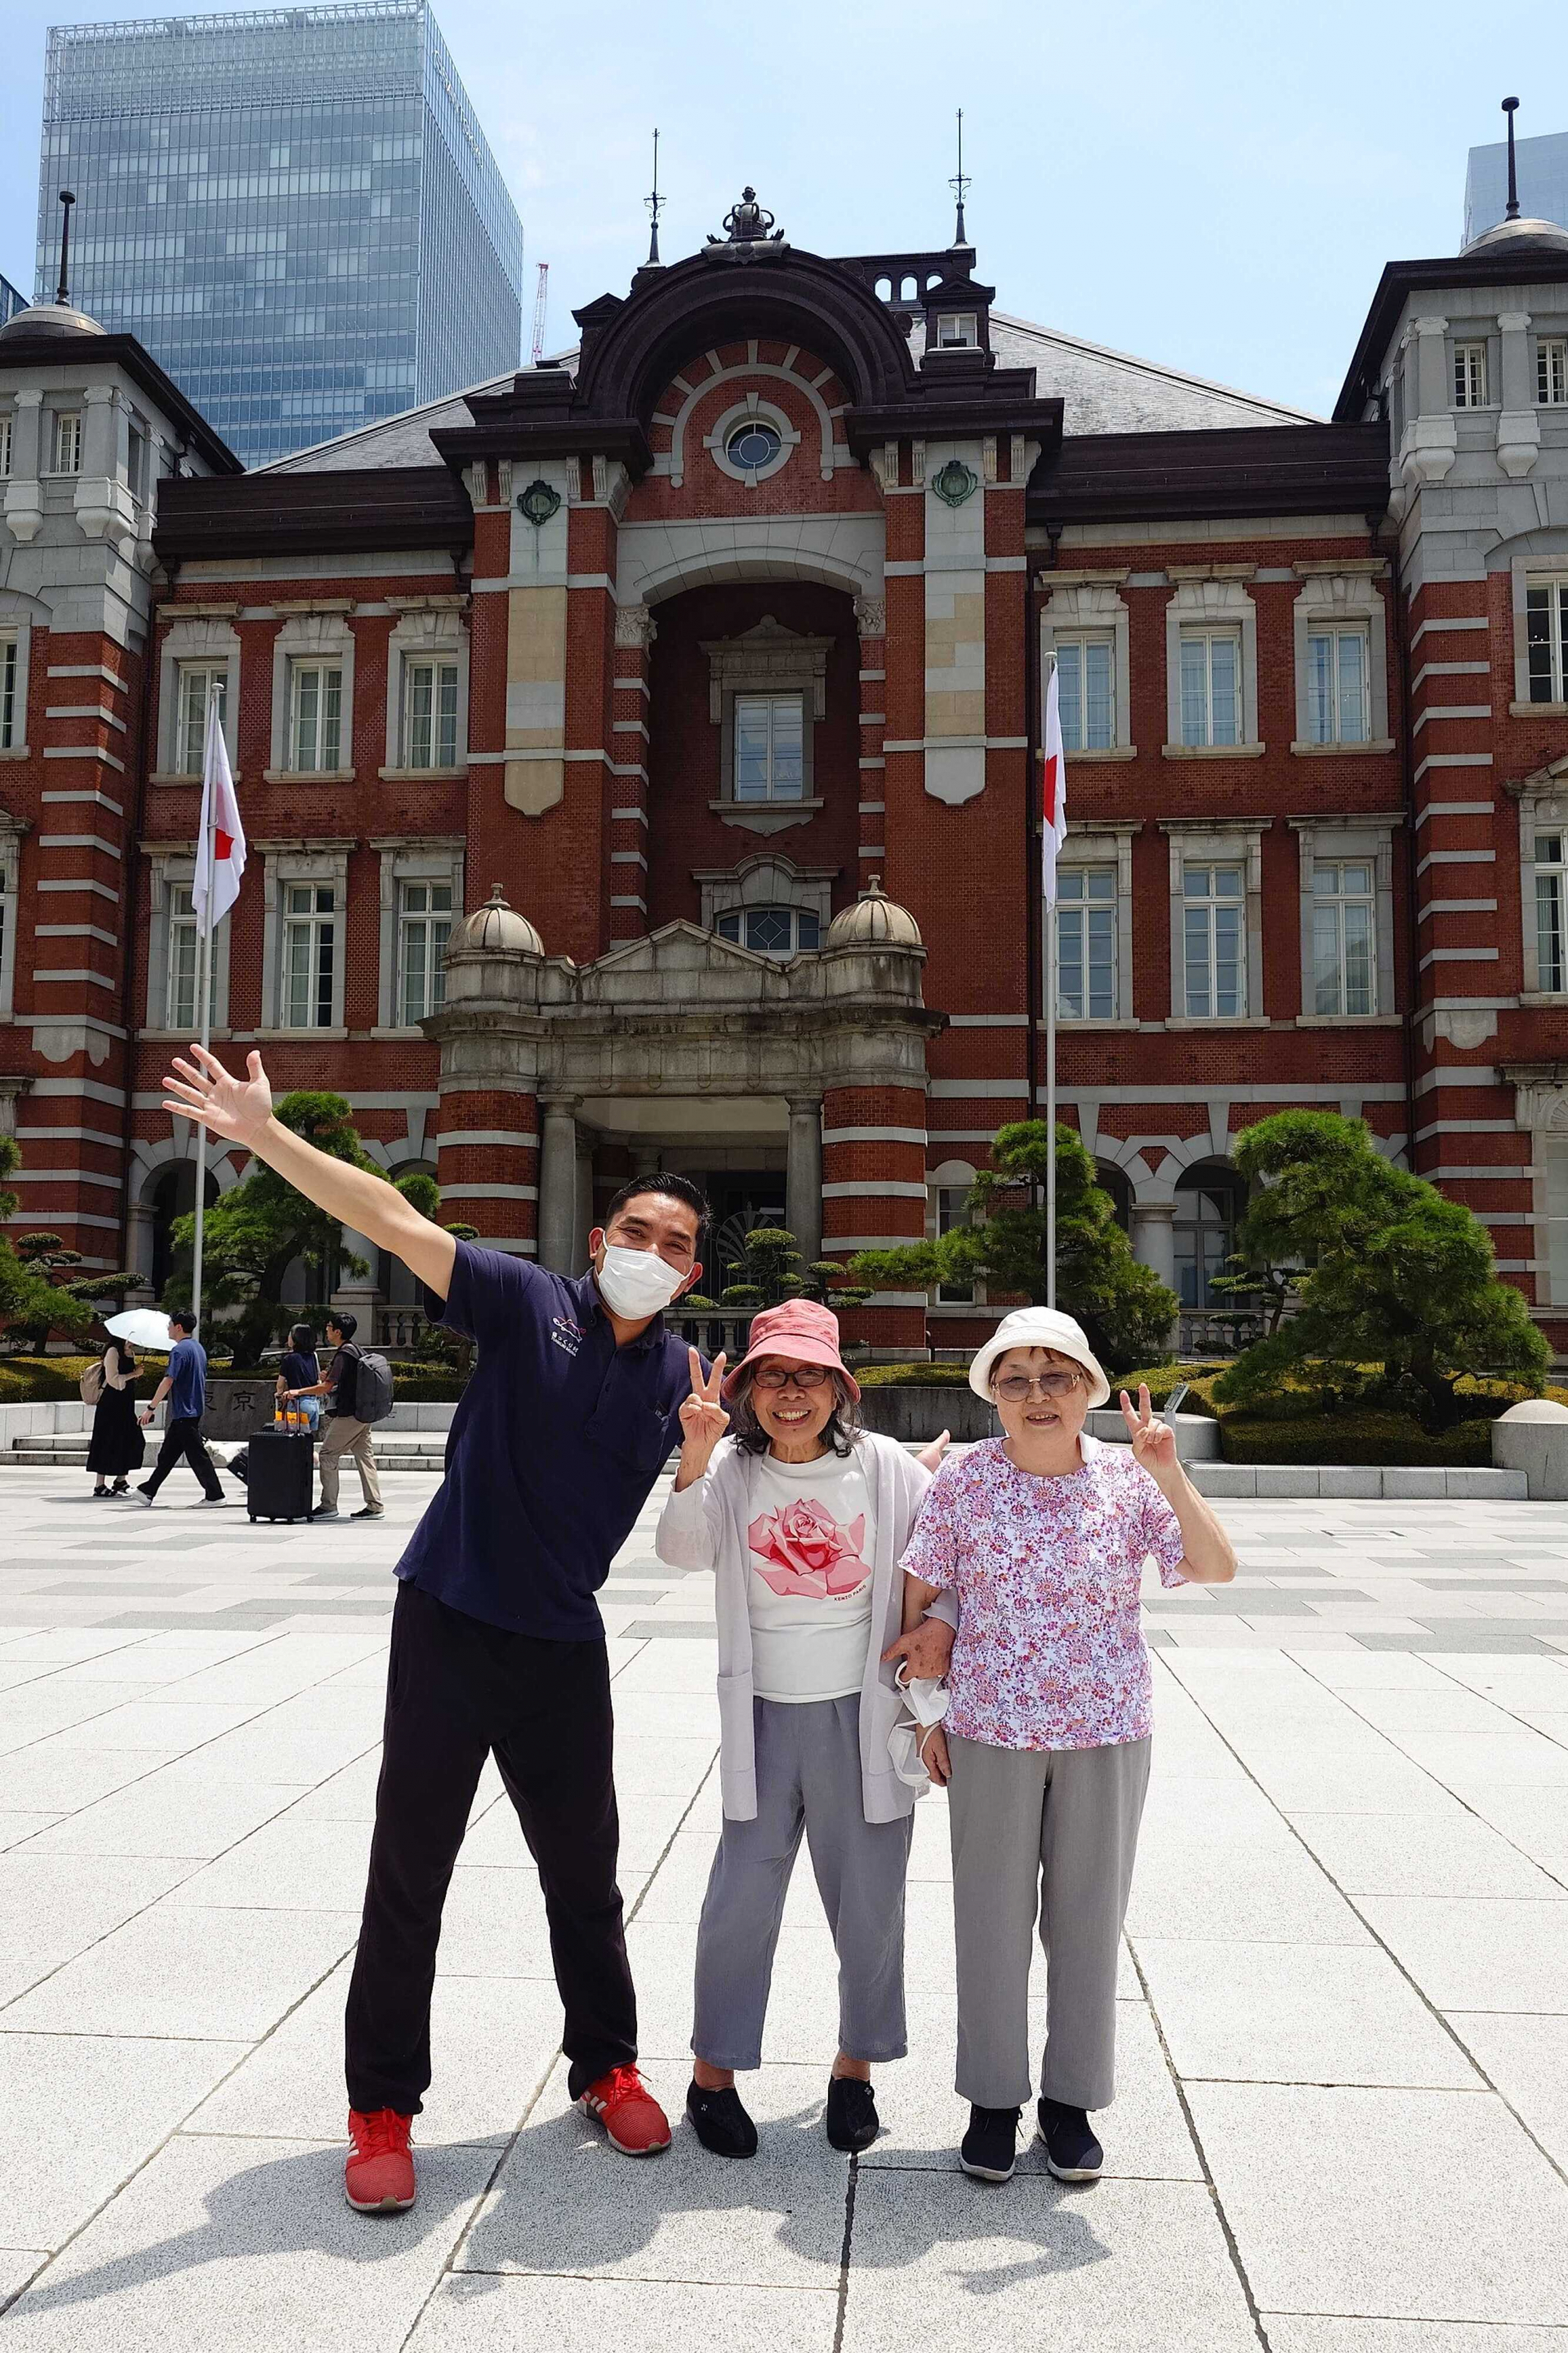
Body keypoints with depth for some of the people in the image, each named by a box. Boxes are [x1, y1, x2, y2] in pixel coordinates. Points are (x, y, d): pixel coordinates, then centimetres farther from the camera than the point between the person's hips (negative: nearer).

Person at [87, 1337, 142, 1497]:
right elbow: (113, 1379, -16)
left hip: (125, 1405, 9)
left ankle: (120, 1480, 16)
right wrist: (134, 1374, -14)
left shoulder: (129, 1353, 16)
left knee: (132, 1440, 4)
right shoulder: (113, 1351, -10)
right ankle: (100, 1485, 1)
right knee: (108, 1442, -5)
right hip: (111, 1404, -8)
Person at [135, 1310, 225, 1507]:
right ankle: (149, 1491, 19)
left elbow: (168, 1381, -23)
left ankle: (215, 1495, -2)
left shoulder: (179, 1350, -16)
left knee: (197, 1456, -5)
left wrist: (151, 1408, -19)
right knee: (167, 1454, 13)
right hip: (195, 1408, 10)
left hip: (184, 1413, -10)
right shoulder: (198, 1347, 14)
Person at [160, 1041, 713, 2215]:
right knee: (409, 1870, 5)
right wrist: (264, 1134, -24)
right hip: (449, 1621, -3)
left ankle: (607, 2066, 36)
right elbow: (395, 1221, -17)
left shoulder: (682, 1375, 2)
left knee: (583, 1869, 15)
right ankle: (384, 2105, 22)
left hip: (564, 1644, 3)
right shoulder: (529, 1301, -8)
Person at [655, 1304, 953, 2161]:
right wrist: (696, 1453, -34)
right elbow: (682, 1550, -20)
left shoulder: (884, 1467, -5)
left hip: (864, 1713, 0)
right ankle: (713, 2073, 23)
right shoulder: (730, 1469, -4)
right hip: (765, 1716, 0)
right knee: (742, 1898, 4)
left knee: (868, 1903, 11)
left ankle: (855, 2066, 32)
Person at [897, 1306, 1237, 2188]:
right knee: (993, 1917, 10)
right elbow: (921, 1599, 1)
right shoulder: (963, 1481, -7)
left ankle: (1073, 2097, 31)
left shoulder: (1128, 1479, -6)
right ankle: (994, 2097, 29)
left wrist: (1170, 1476, -26)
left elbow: (1217, 1569, -14)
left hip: (1108, 1732, 1)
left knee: (1089, 1918, 13)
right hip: (991, 1732, 0)